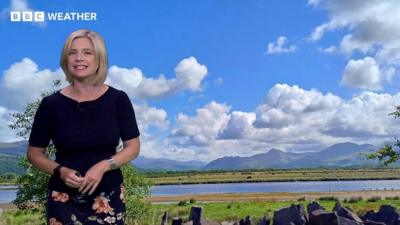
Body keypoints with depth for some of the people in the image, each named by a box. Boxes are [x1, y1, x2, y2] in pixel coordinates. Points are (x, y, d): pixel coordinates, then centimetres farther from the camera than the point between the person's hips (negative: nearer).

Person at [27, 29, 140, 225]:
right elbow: (34, 153, 3)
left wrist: (103, 166, -16)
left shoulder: (118, 99, -5)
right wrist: (60, 171, -14)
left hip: (109, 197, 1)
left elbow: (133, 147, -1)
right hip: (65, 199, 0)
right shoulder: (51, 104, -6)